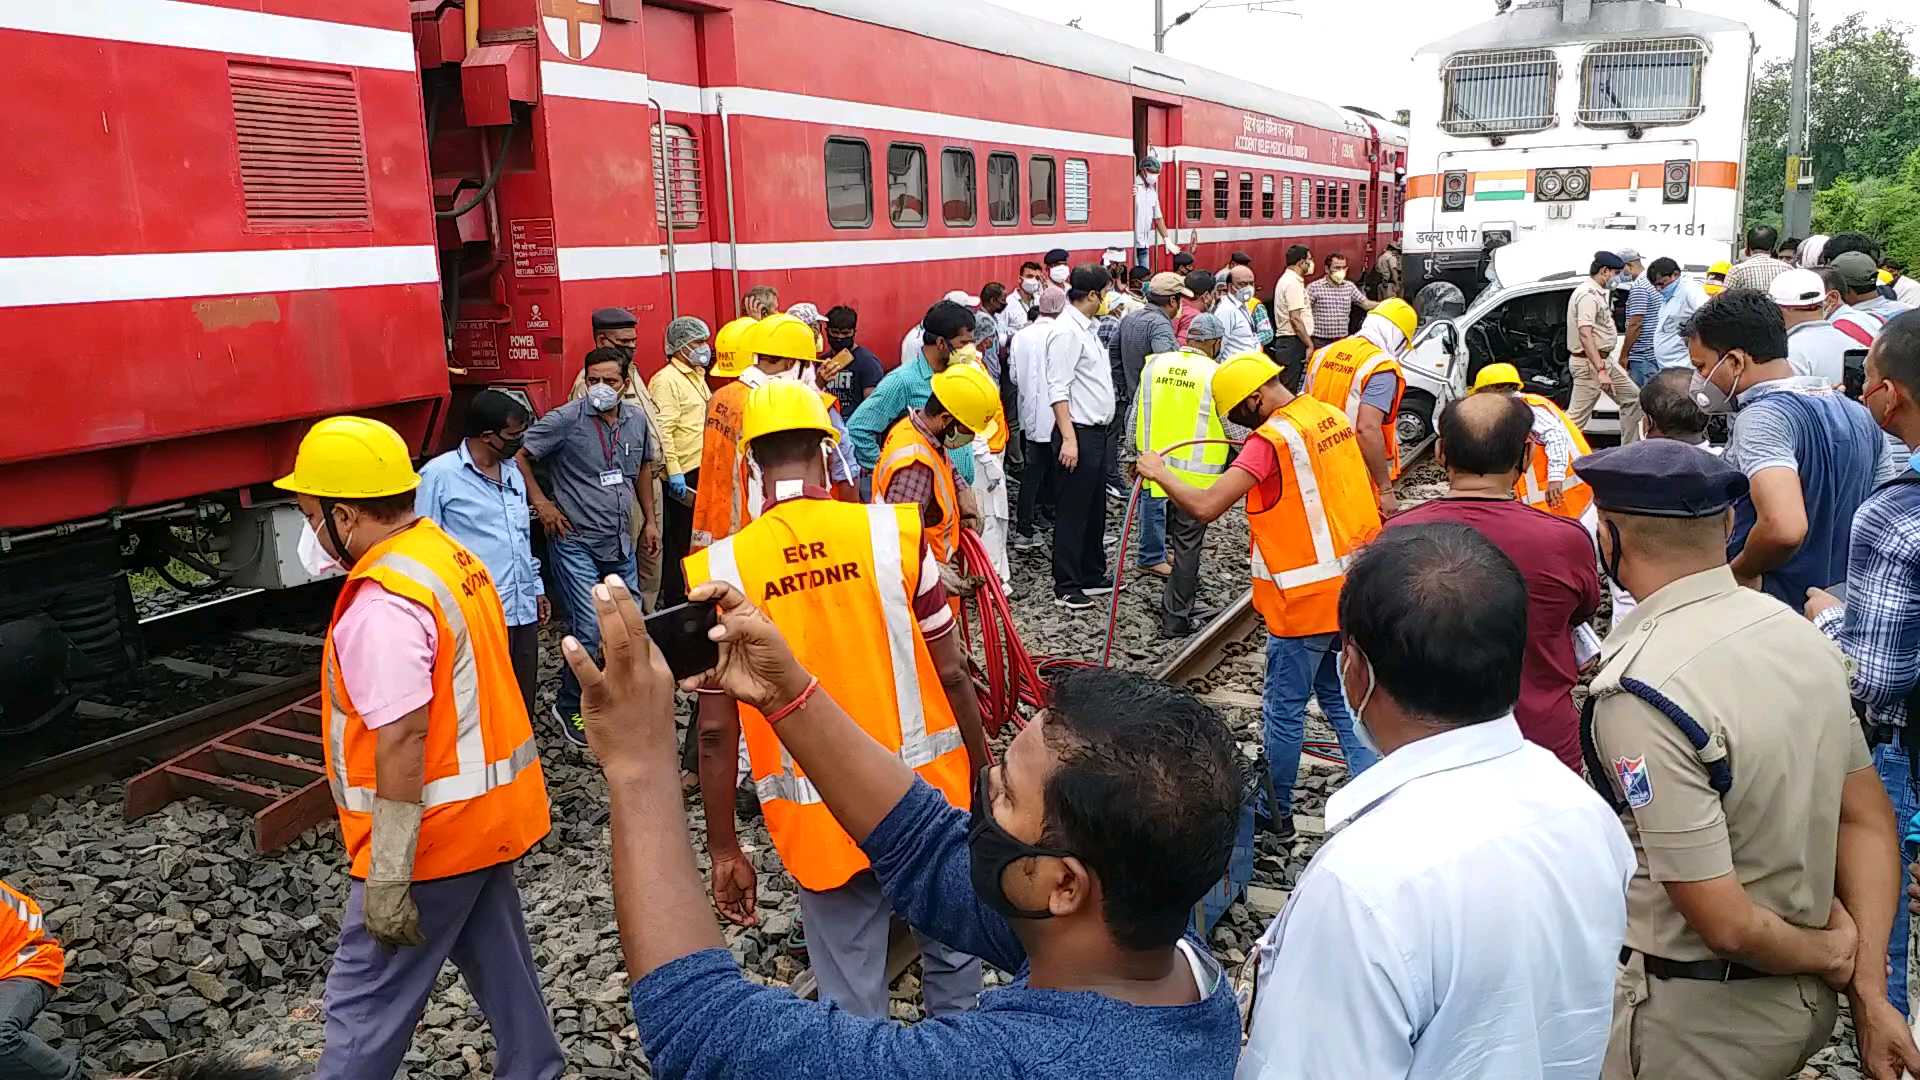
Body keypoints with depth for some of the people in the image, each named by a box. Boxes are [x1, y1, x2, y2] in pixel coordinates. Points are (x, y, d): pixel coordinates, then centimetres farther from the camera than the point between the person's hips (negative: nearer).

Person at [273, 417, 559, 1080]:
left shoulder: (381, 604, -23)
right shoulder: (448, 553, 7)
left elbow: (402, 739, -28)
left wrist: (386, 876, -23)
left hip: (436, 830, -9)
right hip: (489, 812, 9)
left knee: (365, 1004, 4)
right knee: (498, 961, 21)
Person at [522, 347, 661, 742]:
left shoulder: (637, 419, 4)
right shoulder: (565, 420, -13)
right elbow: (518, 454, -9)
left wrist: (649, 520, 18)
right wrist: (541, 503, -13)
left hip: (621, 542, 6)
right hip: (576, 542, -6)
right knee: (591, 630, -10)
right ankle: (569, 708, 12)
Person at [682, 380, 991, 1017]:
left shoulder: (721, 569, -10)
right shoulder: (893, 531, -10)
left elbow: (718, 731, -7)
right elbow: (951, 674, -5)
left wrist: (723, 849, 3)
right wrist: (984, 774, 9)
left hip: (822, 819, -1)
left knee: (853, 1004, 15)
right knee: (953, 957, 24)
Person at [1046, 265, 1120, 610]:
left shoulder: (1085, 328, 13)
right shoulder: (1067, 331, -16)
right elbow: (1058, 390, -21)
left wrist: (1101, 431, 17)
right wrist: (1069, 439, -25)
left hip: (1097, 431, 10)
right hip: (1079, 433, -10)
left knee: (1095, 509, 17)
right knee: (1072, 513, -2)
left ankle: (1092, 576, 29)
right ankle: (1066, 587, 7)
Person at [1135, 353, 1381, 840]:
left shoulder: (1271, 439, -19)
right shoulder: (1333, 416, 5)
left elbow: (1204, 506, -25)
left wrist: (1159, 473, -10)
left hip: (1307, 598, -8)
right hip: (1352, 587, 8)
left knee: (1284, 710, 8)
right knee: (1343, 700, 17)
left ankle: (1276, 814, 22)